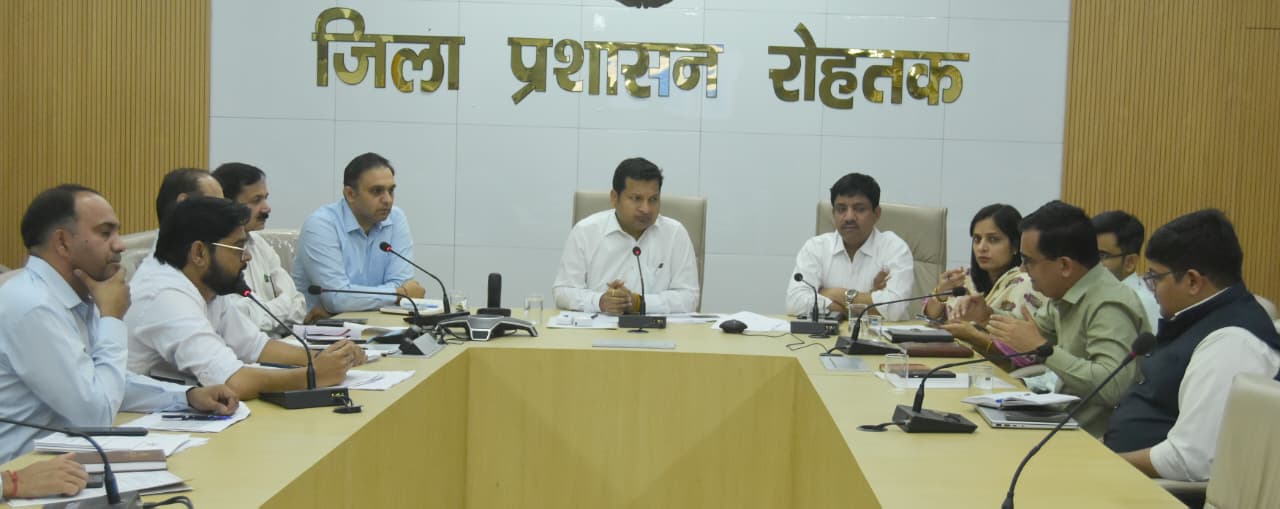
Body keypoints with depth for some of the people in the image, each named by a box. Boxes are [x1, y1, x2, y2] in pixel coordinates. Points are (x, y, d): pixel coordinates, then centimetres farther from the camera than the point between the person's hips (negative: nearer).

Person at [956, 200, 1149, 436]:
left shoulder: (1109, 306, -20)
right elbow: (1037, 330, 26)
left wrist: (1041, 347, -27)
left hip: (1098, 439, -8)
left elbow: (1114, 385, -30)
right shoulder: (1065, 296, 7)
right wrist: (988, 318, 9)